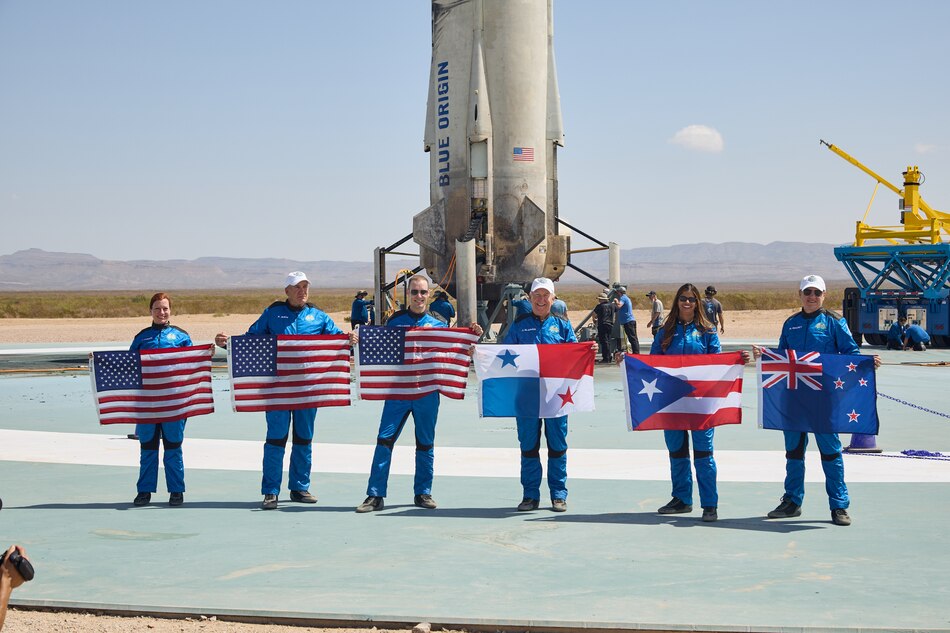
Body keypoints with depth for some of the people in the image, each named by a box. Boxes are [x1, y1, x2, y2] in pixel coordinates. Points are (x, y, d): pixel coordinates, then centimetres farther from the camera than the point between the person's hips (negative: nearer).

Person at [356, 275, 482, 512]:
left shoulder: (438, 324, 8)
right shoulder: (395, 320, 7)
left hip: (427, 393, 1)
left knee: (426, 443, 8)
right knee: (384, 439, -7)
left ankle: (423, 493, 19)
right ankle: (375, 495, -4)